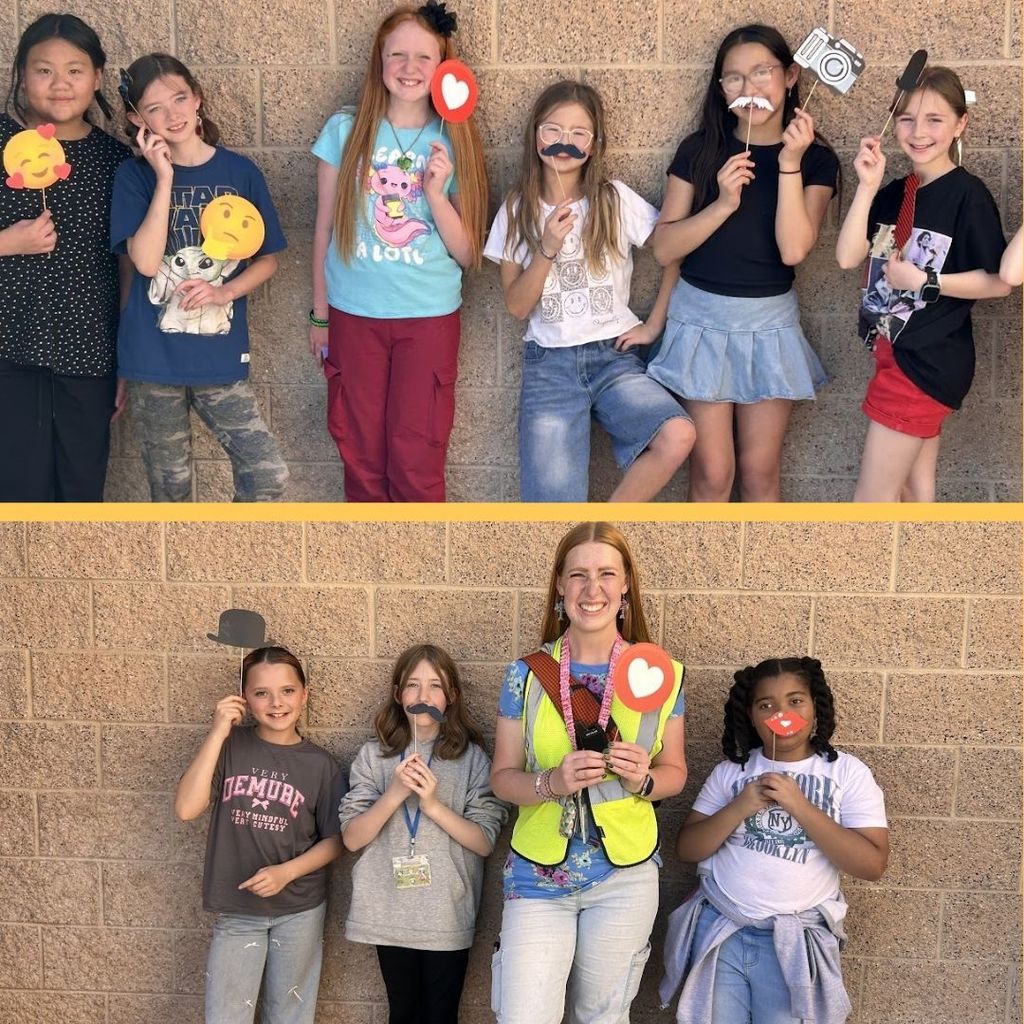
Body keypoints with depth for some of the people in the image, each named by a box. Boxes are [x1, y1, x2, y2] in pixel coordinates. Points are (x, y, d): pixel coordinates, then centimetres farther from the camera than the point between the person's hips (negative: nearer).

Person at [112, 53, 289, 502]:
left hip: (221, 356, 1)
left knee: (268, 475, -9)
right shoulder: (135, 175, -2)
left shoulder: (240, 172, 0)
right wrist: (164, 178, -16)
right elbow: (146, 261, -14)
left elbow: (267, 258, 6)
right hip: (153, 358, -1)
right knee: (170, 485, 10)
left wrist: (224, 292, -12)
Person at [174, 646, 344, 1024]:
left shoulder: (320, 764, -4)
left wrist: (287, 871, -16)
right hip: (236, 911, 0)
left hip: (300, 911, 0)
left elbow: (334, 840, 1)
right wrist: (217, 733, -19)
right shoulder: (230, 746, -5)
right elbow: (186, 808, -17)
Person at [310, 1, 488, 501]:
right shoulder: (344, 131, 1)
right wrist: (319, 313, 9)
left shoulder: (453, 142, 1)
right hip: (354, 315, 1)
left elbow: (466, 254, 0)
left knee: (416, 461, 0)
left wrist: (436, 192, -15)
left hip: (430, 319, -1)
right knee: (361, 457, 7)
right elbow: (325, 228, 7)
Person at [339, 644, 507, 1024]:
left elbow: (485, 843, -6)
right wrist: (394, 795, -18)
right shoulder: (374, 755, 1)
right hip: (390, 915, 1)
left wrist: (433, 804, -19)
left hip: (448, 917, -1)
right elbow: (351, 837, -4)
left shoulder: (472, 757, -2)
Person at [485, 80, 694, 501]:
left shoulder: (616, 200, 0)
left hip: (615, 356, 0)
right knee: (555, 504, -14)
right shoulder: (517, 211, 3)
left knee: (678, 437, -28)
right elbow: (516, 306, 0)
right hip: (549, 363, 0)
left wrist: (654, 325, 1)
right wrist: (547, 249, -13)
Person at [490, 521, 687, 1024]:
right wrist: (552, 783, -20)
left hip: (625, 876, 1)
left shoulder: (659, 675, -4)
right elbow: (503, 776, 0)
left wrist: (643, 780, -16)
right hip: (537, 876, 0)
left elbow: (674, 771, 6)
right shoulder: (527, 675, -5)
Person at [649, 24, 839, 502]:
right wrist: (723, 204, -19)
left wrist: (789, 162, -21)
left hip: (770, 321, 1)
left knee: (760, 470, 7)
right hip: (703, 318, 0)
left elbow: (793, 249, -17)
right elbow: (664, 247, -6)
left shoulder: (816, 159, -2)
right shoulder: (700, 149, -2)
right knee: (712, 471, 0)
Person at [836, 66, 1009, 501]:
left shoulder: (968, 194, -12)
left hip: (927, 362, -7)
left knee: (871, 496, -3)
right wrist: (867, 187, -11)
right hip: (895, 352, 7)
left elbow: (998, 282, -13)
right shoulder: (893, 193, 8)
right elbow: (847, 257, -4)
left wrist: (921, 280, -19)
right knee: (915, 489, 17)